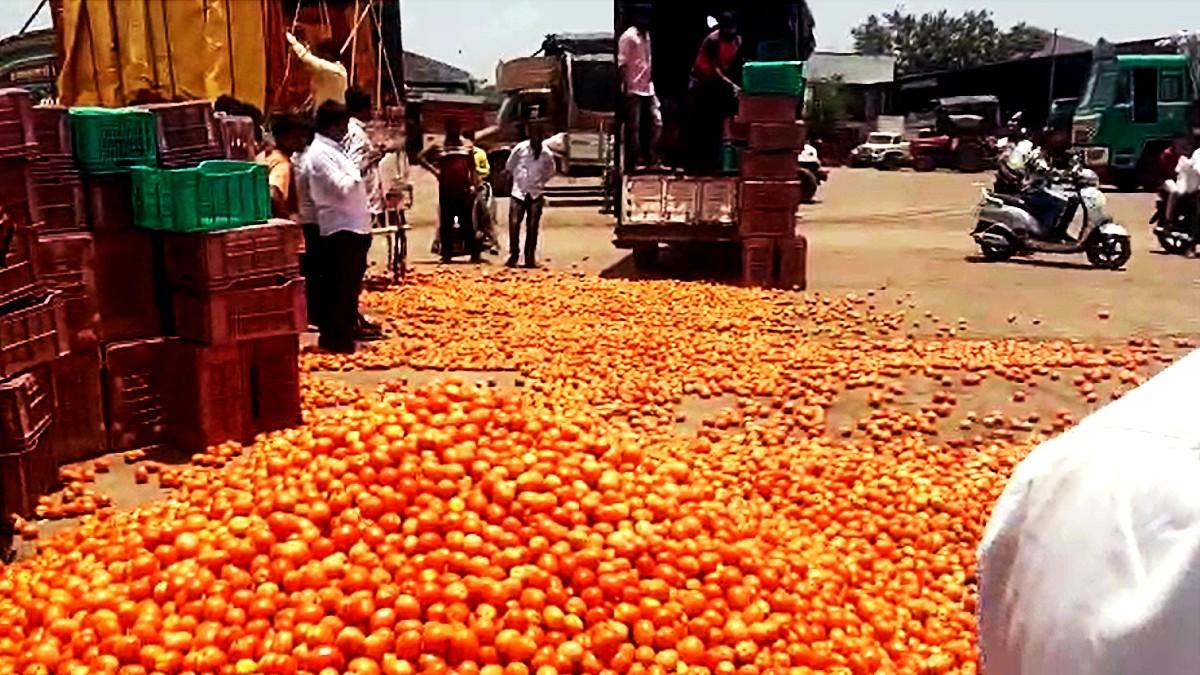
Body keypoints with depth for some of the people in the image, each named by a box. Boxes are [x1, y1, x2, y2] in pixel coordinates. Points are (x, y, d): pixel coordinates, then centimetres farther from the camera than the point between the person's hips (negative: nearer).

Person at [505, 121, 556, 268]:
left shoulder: (547, 154, -2)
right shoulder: (520, 148, -4)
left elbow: (550, 172, 14)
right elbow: (510, 166, 8)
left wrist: (540, 182, 9)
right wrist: (518, 179, 12)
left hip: (536, 194, 1)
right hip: (518, 192, -1)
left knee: (532, 227, 3)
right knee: (514, 224, -6)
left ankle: (530, 257, 11)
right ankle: (513, 256, 3)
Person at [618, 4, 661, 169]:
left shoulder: (647, 35, 13)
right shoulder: (628, 37, -11)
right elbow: (621, 65, -14)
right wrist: (624, 89, -19)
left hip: (648, 89, 8)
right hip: (633, 89, -8)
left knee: (656, 122, 9)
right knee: (633, 127, -2)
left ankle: (650, 157, 20)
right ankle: (633, 162, 6)